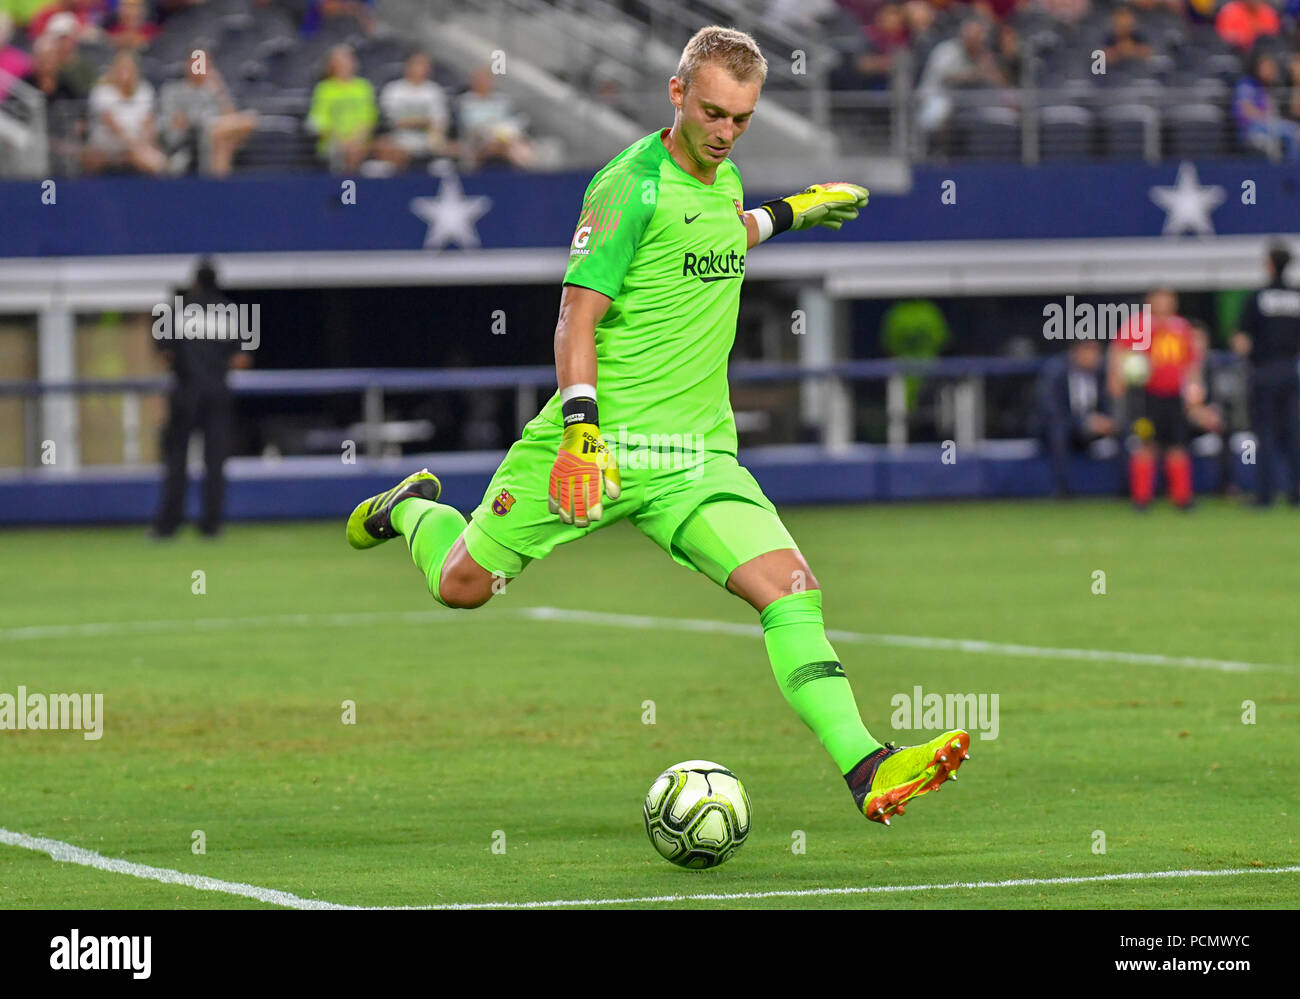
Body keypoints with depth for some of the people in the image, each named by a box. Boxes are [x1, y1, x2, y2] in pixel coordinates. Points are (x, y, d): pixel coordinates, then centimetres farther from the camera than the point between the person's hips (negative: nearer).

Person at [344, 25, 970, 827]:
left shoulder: (722, 178, 11)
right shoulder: (632, 185, -13)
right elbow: (577, 318, -16)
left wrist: (786, 213, 34)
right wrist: (580, 430, -26)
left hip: (697, 452, 5)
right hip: (603, 438, -5)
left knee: (790, 585, -16)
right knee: (463, 586, 9)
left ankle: (865, 768, -24)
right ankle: (412, 510, 45)